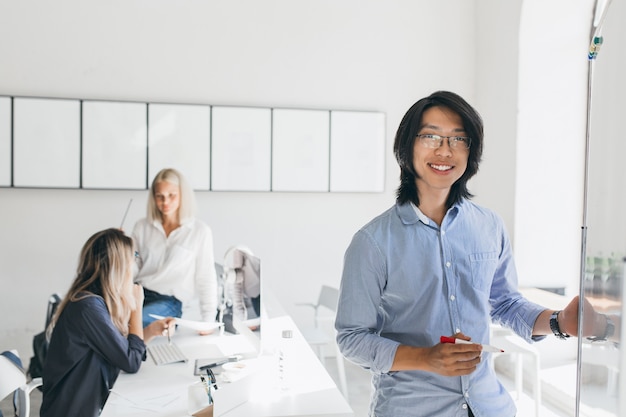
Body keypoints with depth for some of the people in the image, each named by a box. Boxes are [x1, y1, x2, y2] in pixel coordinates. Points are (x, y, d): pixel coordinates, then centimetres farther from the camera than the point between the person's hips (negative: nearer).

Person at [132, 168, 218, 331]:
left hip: (168, 301, -3)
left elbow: (206, 279, 3)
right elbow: (132, 271, 14)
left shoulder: (200, 232, 0)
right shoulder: (142, 227, 11)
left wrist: (208, 320, -2)